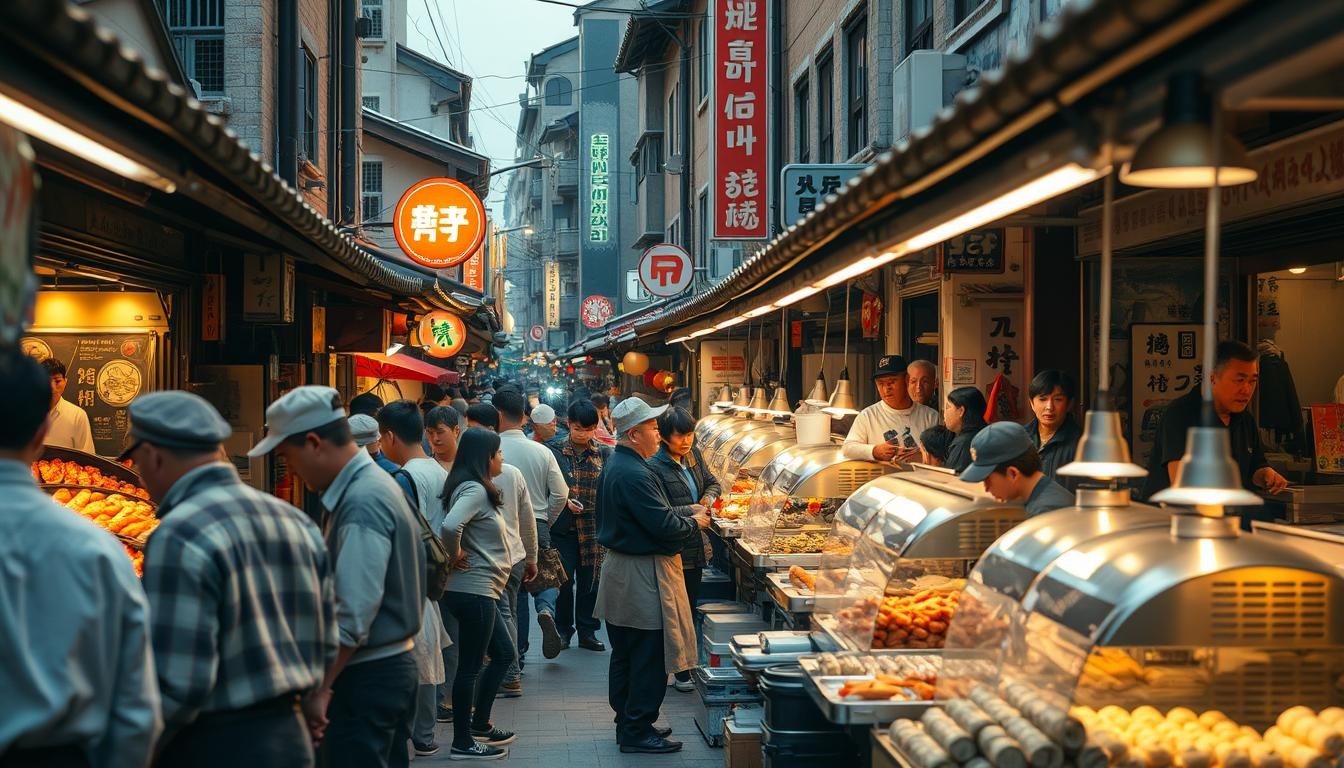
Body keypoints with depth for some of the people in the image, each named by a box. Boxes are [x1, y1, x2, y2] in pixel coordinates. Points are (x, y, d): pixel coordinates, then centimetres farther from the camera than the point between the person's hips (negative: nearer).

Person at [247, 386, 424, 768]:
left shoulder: (362, 504, -21)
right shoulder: (372, 483, 11)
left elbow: (353, 617, -25)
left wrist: (320, 688, -22)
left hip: (366, 678, -10)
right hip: (393, 666, 10)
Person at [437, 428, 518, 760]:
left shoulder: (476, 489, 12)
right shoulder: (474, 490, -18)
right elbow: (449, 526, -35)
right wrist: (455, 555, -18)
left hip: (480, 590, 10)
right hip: (473, 590, -10)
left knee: (503, 654, 19)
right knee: (470, 665, -1)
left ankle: (480, 724, 28)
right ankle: (462, 742, 8)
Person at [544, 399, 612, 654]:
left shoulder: (603, 454, 4)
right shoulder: (554, 450, 0)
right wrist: (564, 499, -16)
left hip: (594, 526, 2)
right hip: (564, 526, -2)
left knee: (590, 581, 7)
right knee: (564, 580, 2)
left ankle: (587, 631, 17)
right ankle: (563, 630, 17)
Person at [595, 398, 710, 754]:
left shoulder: (616, 465, 11)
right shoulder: (634, 474, -23)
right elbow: (664, 526, -24)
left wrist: (684, 512, 10)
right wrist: (693, 522, -6)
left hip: (620, 570, 11)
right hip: (643, 576, -11)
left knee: (626, 655, 18)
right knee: (649, 658, -2)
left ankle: (628, 722, 28)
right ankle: (638, 732, 4)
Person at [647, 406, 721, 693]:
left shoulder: (694, 455, 7)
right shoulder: (655, 468, -17)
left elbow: (712, 483, 20)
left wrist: (708, 497, -1)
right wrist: (692, 511, -24)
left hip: (696, 546, 8)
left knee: (690, 607, 15)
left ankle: (686, 666, 25)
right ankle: (679, 672, 9)